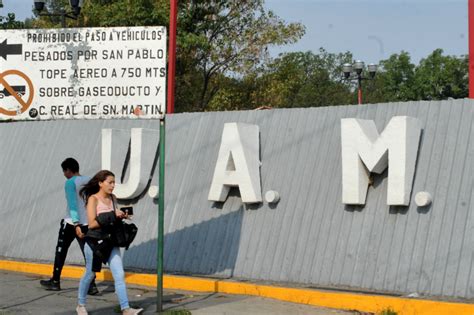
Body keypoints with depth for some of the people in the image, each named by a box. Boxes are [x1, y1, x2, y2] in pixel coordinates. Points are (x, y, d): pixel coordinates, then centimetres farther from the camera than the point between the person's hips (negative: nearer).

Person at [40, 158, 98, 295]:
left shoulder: (70, 183, -9)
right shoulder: (90, 181, 9)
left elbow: (72, 204, -18)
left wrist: (76, 224, -24)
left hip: (71, 222, -5)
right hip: (87, 223, 5)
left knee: (61, 250, 11)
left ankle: (55, 281, 20)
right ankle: (91, 285, -5)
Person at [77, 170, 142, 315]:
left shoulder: (113, 198, 7)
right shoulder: (93, 199, -11)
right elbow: (92, 223, -19)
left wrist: (121, 216, -2)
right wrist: (112, 216, -22)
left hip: (110, 241, 5)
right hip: (95, 242, -5)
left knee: (119, 274, -7)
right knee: (89, 275, 11)